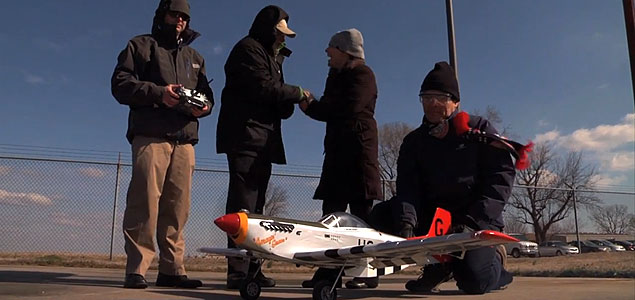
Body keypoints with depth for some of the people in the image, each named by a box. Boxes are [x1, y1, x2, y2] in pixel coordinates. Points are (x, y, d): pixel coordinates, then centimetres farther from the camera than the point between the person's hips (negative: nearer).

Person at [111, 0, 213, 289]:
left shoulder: (194, 57, 28)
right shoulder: (141, 46, 14)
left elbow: (207, 94, 22)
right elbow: (120, 83, 2)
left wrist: (203, 106, -2)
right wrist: (158, 92, -14)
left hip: (185, 140, 4)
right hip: (150, 136, -4)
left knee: (177, 206, 0)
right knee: (145, 201, -11)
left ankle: (172, 268, 4)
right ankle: (137, 269, -7)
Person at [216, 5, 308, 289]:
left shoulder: (273, 58, 26)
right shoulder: (248, 49, 0)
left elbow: (279, 106, 20)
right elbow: (263, 87, -15)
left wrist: (288, 104, -2)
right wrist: (297, 93, -3)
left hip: (264, 141, 9)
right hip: (245, 136, -9)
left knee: (255, 206, 6)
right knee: (244, 205, -13)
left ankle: (252, 268, 9)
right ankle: (239, 271, -13)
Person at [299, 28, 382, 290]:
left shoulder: (362, 74, -2)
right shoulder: (337, 76, 23)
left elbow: (349, 107, -18)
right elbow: (330, 111, 13)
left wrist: (313, 106, -5)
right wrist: (312, 106, -9)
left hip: (358, 146, -8)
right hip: (337, 147, 9)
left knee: (361, 209, -7)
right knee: (331, 209, 4)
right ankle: (328, 269, 6)